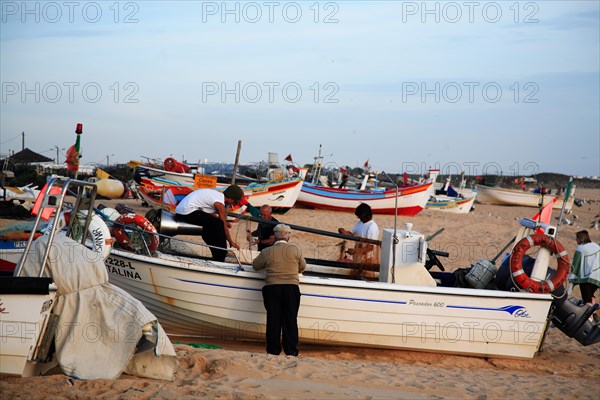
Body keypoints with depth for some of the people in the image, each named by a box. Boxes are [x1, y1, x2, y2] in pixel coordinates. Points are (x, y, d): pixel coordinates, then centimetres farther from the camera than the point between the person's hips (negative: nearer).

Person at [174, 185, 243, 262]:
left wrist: (224, 222, 16)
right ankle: (219, 259, -5)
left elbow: (211, 214, 26)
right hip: (188, 212, -10)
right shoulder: (220, 203, -11)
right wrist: (231, 242, 5)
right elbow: (224, 227, -6)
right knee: (218, 225, -13)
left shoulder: (217, 194, 16)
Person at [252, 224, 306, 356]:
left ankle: (273, 351, 6)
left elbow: (255, 265, 17)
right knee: (290, 320, 3)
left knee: (273, 320, 4)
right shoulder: (295, 250, 1)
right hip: (291, 288, 0)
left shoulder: (266, 252, 2)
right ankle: (291, 351, 4)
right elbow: (302, 267, 15)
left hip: (271, 288, 0)